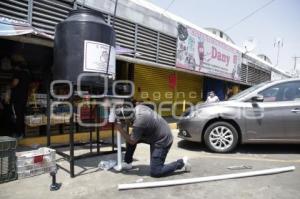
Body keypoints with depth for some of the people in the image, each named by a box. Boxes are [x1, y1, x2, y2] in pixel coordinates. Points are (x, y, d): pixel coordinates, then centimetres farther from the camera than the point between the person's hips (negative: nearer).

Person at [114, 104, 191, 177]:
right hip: (162, 135, 10)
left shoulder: (138, 123, -31)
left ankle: (181, 163, 7)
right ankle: (127, 163, 22)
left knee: (155, 172, -4)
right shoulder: (138, 107, -7)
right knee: (130, 137, 8)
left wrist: (120, 129, -7)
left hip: (162, 141, -9)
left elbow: (132, 142, -15)